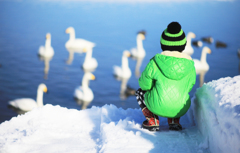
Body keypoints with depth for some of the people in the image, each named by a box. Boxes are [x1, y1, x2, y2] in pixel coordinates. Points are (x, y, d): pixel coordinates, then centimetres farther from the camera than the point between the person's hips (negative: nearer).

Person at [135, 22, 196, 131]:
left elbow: (145, 85, -3)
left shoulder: (154, 63, -14)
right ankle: (174, 121, 18)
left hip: (158, 107, -3)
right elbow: (189, 86, 8)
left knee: (140, 92, 27)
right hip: (181, 109, 3)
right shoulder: (189, 64, -5)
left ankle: (152, 121, 12)